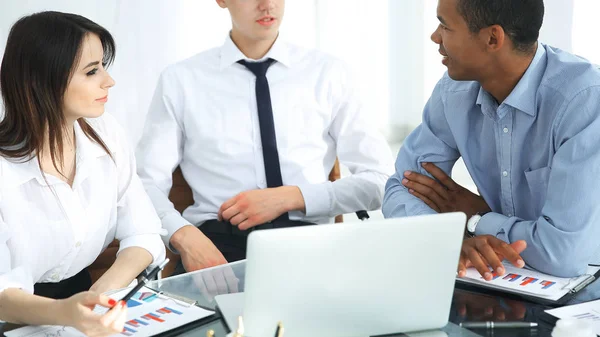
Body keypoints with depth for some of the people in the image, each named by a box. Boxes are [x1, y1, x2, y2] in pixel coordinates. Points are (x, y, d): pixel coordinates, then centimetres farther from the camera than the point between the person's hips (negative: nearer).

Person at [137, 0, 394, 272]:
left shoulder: (327, 74, 10)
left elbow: (381, 180, 7)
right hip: (220, 241, 0)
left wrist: (291, 198, -8)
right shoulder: (180, 81, 8)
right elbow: (146, 184, 3)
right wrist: (184, 236, -19)